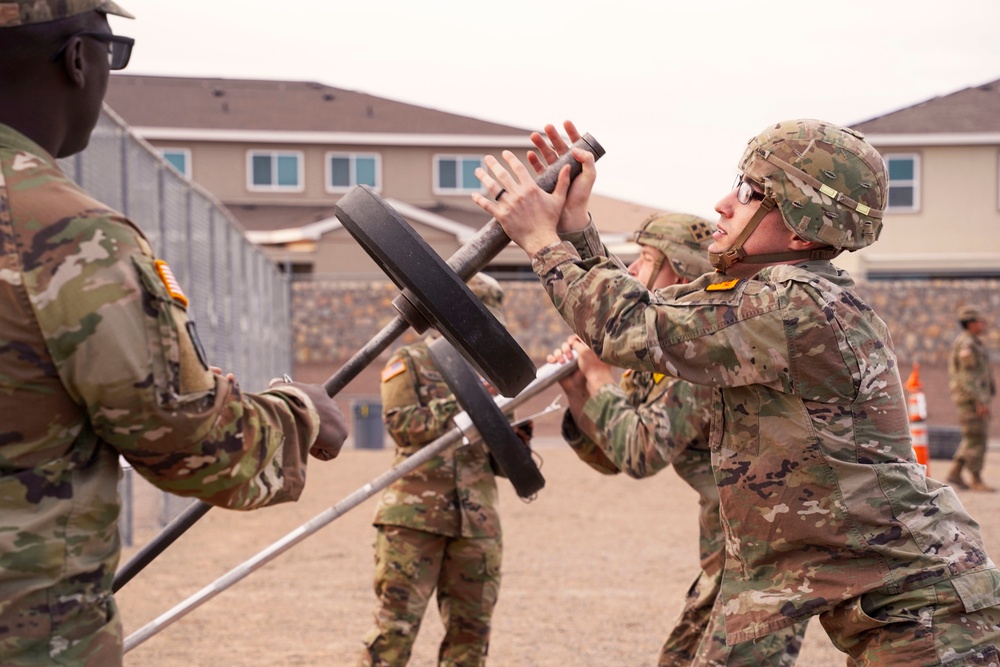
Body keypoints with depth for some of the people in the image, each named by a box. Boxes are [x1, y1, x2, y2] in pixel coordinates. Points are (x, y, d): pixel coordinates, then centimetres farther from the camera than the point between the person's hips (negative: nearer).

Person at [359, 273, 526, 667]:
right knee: (396, 624, -7)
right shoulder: (411, 362, 5)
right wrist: (459, 405, -14)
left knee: (471, 630, 6)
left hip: (477, 521, 5)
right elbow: (400, 421, -10)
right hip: (414, 515, -5)